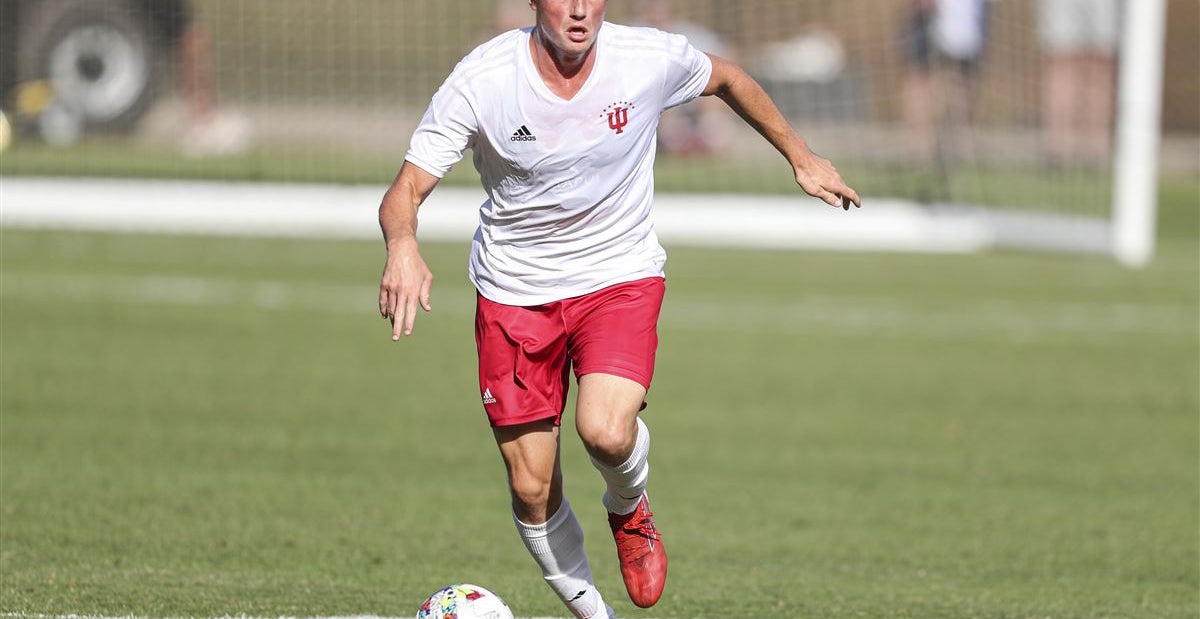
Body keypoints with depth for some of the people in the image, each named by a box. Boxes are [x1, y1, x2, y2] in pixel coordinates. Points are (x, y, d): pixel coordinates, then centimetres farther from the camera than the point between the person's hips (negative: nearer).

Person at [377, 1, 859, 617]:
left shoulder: (651, 59, -15)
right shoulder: (479, 80, -19)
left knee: (606, 432, -27)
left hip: (619, 274, 0)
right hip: (513, 289, 0)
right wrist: (403, 248, -42)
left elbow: (727, 78, 8)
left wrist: (801, 157, 17)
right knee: (531, 489, 0)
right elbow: (406, 189, -19)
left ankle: (629, 511, 10)